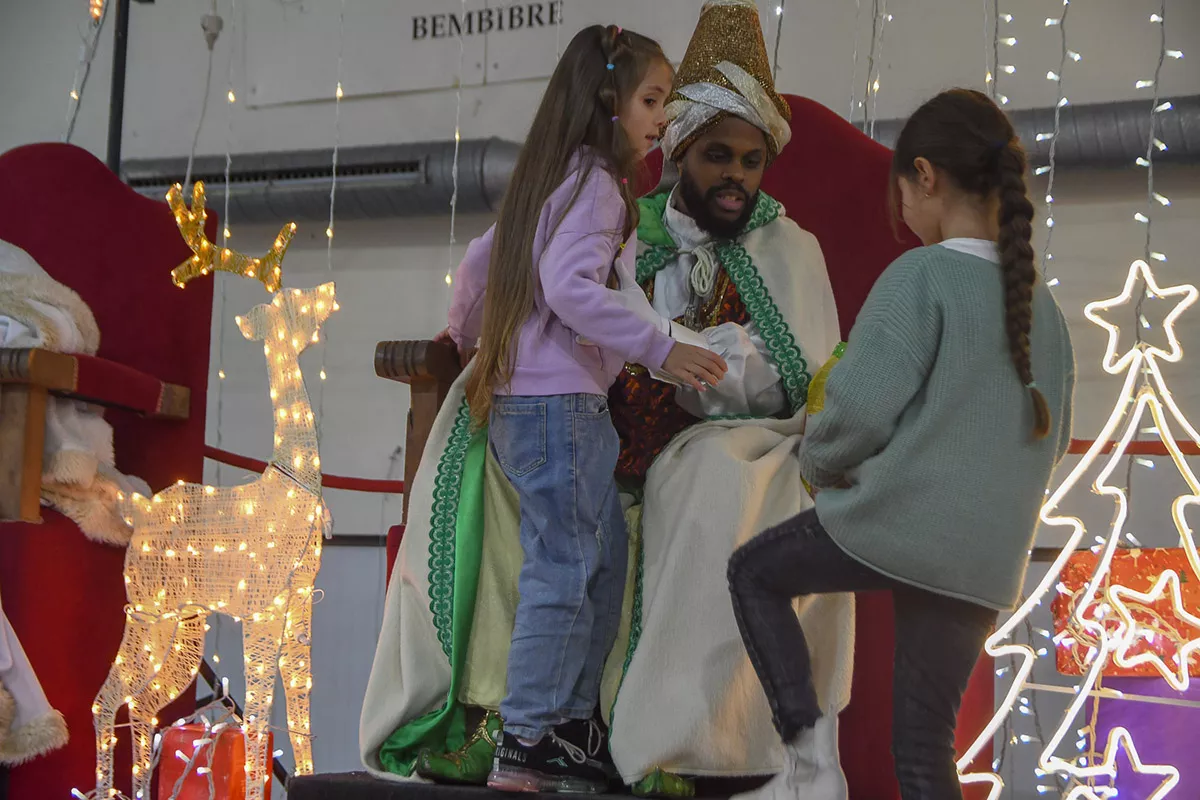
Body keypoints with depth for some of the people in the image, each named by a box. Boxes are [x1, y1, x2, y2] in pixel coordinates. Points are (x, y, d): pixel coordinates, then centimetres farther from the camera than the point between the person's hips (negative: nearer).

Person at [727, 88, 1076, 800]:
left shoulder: (921, 275, -10)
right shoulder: (1044, 304, 12)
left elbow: (859, 411, -15)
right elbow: (1052, 438, 20)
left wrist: (818, 463, 4)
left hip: (892, 526, -6)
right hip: (988, 564, 6)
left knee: (754, 572, 19)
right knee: (926, 738, 13)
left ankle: (806, 742, 5)